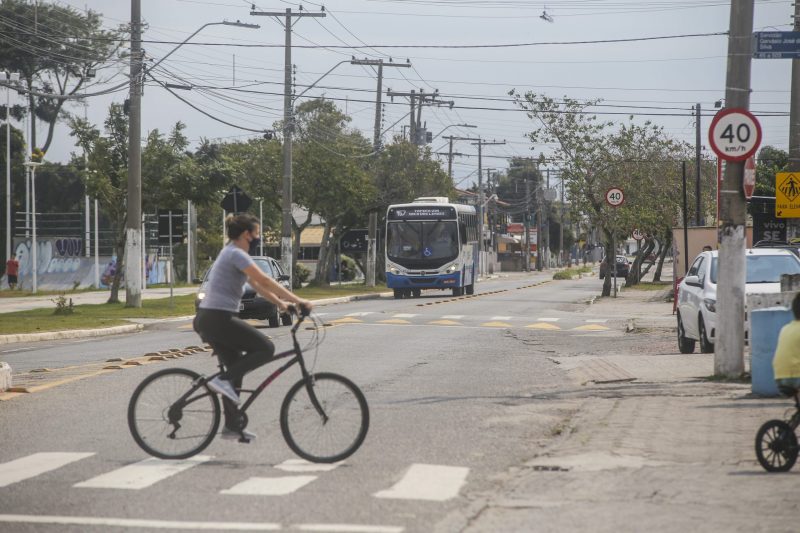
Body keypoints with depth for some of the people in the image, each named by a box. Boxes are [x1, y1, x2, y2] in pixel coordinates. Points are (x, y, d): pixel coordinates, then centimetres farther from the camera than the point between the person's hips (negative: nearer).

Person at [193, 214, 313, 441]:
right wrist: (296, 300, -16)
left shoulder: (232, 253, 19)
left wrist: (280, 303, 19)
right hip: (218, 319, -10)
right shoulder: (236, 254, -12)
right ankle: (223, 380, -13)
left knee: (236, 369, 14)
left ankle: (232, 426, 16)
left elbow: (256, 284, 24)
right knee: (265, 349, -9)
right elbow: (265, 281, -17)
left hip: (208, 319, 10)